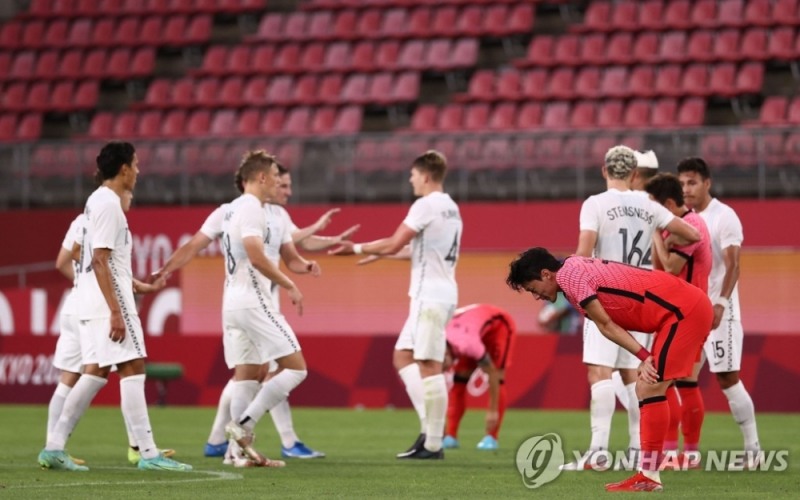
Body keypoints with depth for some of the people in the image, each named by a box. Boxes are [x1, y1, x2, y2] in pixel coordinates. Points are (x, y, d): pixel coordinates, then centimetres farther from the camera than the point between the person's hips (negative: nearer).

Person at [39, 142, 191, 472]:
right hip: (108, 300, -10)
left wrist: (137, 284, 31)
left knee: (96, 371, 9)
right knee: (132, 368, -9)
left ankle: (54, 447, 7)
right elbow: (99, 261, -20)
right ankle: (147, 453, -12)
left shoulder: (98, 201, 17)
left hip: (92, 303, 10)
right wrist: (116, 312, -22)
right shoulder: (108, 204, -14)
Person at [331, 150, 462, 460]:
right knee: (403, 356, 14)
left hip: (431, 295, -10)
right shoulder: (450, 208, 16)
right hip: (438, 293, 10)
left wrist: (357, 248, -1)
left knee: (429, 366, -9)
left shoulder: (427, 205, -12)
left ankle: (433, 443, -9)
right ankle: (429, 428, 6)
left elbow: (393, 244, -14)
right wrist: (381, 253, 30)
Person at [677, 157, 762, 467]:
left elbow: (732, 266, -16)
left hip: (718, 311, -7)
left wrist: (721, 303, -26)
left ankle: (753, 449, 0)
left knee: (728, 379, -7)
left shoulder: (724, 217, -9)